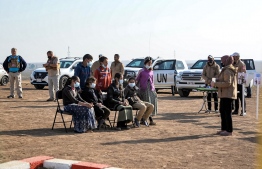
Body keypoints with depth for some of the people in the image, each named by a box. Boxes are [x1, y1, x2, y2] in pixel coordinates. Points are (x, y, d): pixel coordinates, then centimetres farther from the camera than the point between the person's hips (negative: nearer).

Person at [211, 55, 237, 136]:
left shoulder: (227, 71, -17)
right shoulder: (227, 70, 17)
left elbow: (227, 83, -26)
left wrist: (215, 84, -21)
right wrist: (216, 83, 14)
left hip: (227, 95, -11)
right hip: (225, 94, 11)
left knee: (227, 112, -6)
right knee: (222, 111, 16)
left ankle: (229, 131, -1)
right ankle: (224, 129, 24)